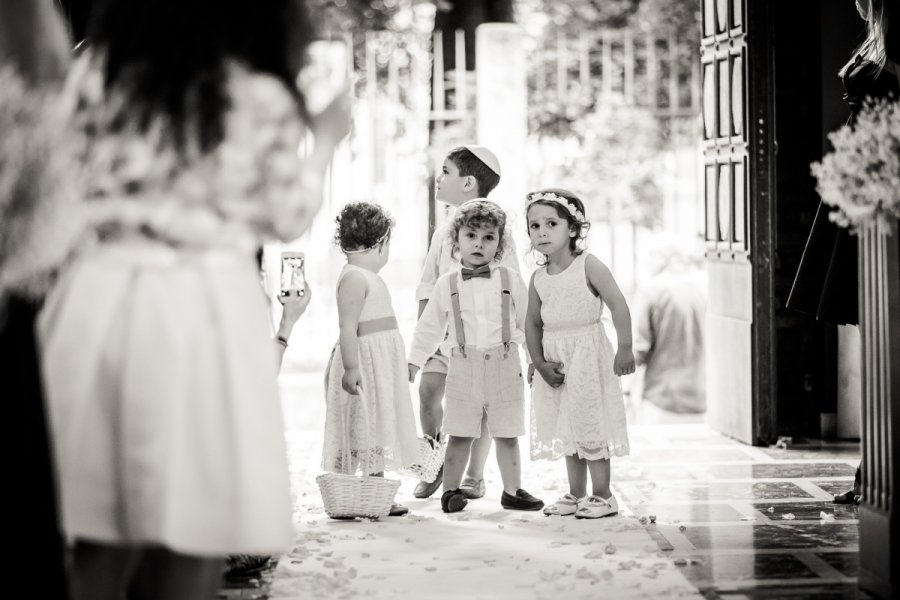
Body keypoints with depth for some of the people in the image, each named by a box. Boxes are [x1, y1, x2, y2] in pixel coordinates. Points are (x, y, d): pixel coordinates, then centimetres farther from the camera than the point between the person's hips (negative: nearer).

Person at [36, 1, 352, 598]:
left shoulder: (97, 73, 3)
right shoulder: (262, 99, -6)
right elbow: (287, 217, 2)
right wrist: (324, 142, 15)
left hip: (100, 298, 4)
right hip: (204, 311, -4)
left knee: (100, 532, 13)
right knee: (194, 528, 7)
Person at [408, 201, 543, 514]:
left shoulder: (511, 280, 5)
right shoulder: (447, 284, 5)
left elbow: (528, 323, 11)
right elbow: (429, 327, 11)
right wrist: (414, 361, 9)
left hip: (504, 366, 0)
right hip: (464, 367, 0)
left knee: (507, 435, 7)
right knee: (460, 435, 3)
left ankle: (513, 491, 18)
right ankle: (450, 490, 15)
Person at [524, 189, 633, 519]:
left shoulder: (588, 266, -11)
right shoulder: (538, 278, 4)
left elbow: (618, 305, -14)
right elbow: (533, 323, 7)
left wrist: (625, 348, -18)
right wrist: (540, 363, -4)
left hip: (588, 353, -6)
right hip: (555, 359, 6)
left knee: (590, 425, -3)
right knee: (567, 428, 12)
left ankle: (602, 496, 7)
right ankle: (576, 495, 23)